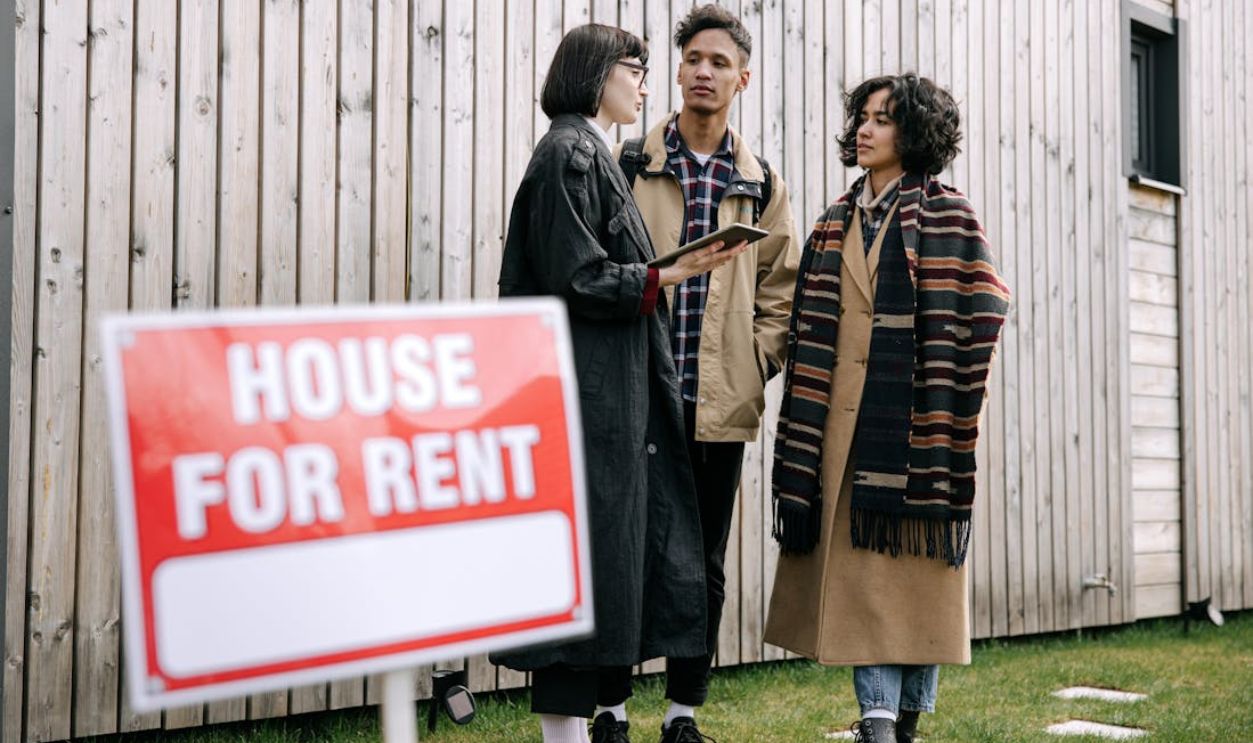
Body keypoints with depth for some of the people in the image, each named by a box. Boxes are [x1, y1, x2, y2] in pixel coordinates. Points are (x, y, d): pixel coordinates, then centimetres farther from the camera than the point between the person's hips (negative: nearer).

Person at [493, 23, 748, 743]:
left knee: (621, 554, 11)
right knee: (585, 554, -6)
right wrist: (668, 275, -18)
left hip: (616, 393, 10)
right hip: (587, 394, -10)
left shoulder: (596, 156, 19)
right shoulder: (570, 153, -10)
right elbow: (574, 279, -18)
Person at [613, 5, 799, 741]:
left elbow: (782, 288, 13)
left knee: (705, 566, 8)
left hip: (721, 403, 2)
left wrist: (757, 363, 0)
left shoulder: (761, 184, 10)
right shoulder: (630, 164, 4)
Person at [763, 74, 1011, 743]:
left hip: (913, 418, -5)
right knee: (857, 567, 1)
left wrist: (946, 408, -10)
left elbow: (981, 311, -6)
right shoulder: (838, 221, 15)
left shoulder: (946, 214, -1)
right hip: (845, 420, 5)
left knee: (916, 564, -1)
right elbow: (810, 326, 13)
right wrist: (810, 420, 5)